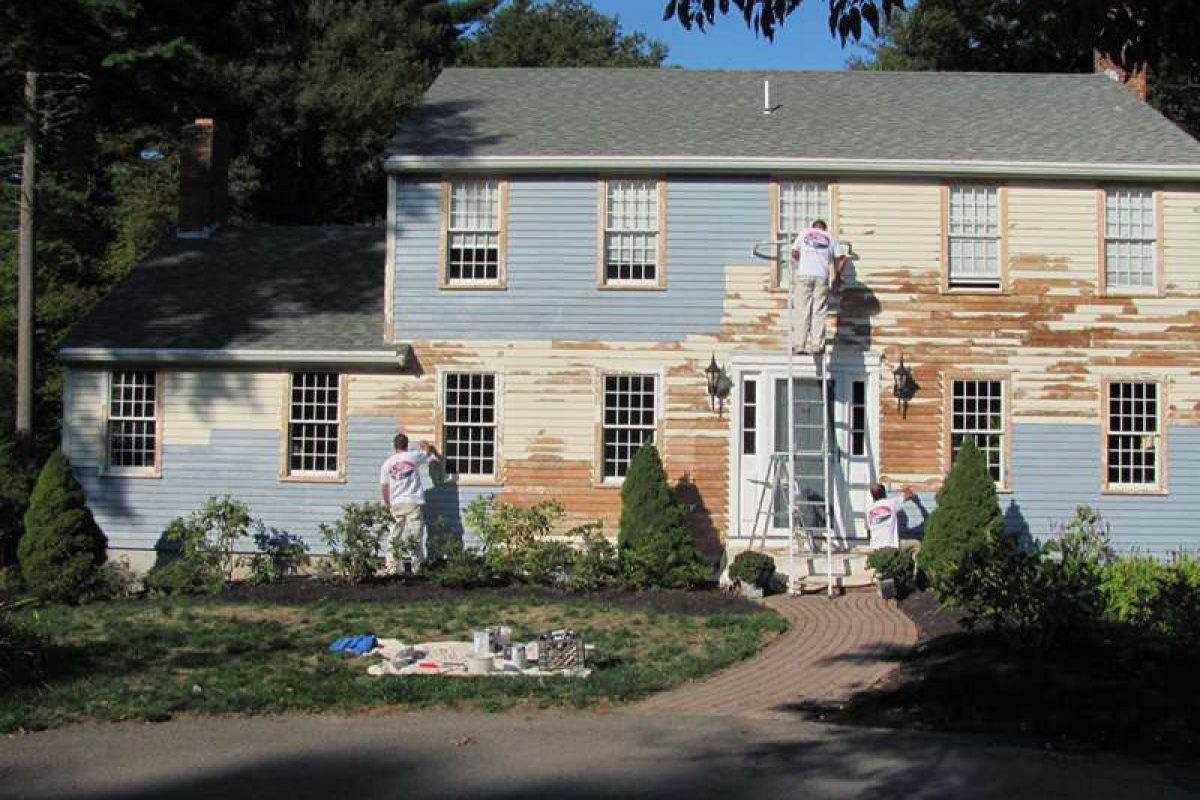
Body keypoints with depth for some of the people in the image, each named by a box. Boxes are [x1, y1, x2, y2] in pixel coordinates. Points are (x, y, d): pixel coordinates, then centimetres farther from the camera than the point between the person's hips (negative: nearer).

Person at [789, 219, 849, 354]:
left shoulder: (804, 234, 18)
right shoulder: (830, 237, 18)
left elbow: (794, 253, 8)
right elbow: (841, 259, 12)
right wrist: (837, 276, 24)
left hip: (804, 275, 0)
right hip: (822, 276, 0)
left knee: (802, 310, 1)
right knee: (819, 312, 2)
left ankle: (801, 344, -4)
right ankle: (817, 345, -3)